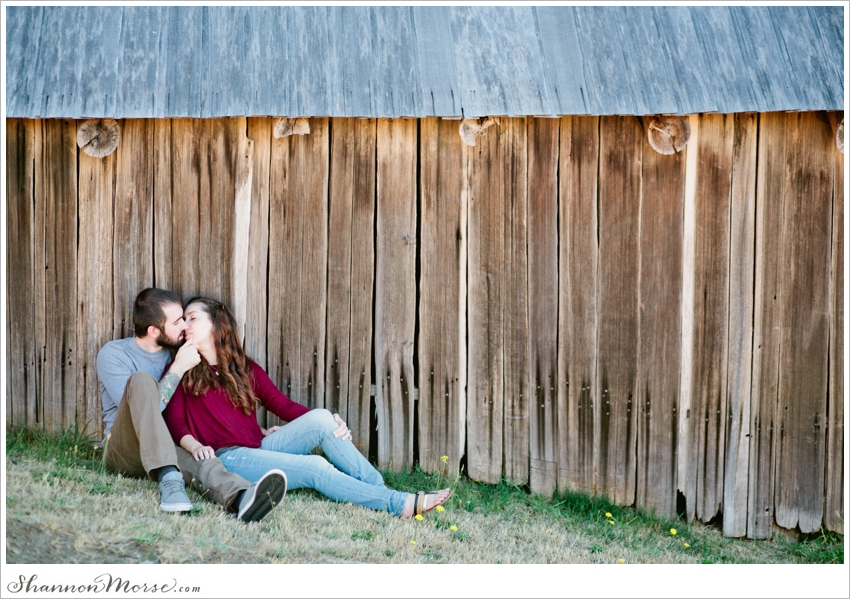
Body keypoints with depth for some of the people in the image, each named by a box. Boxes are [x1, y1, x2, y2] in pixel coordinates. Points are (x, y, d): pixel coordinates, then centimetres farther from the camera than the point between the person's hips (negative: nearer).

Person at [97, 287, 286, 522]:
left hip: (167, 449, 3)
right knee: (142, 380, -30)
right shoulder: (113, 354, -3)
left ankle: (241, 498, -69)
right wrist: (178, 369, -15)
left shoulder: (175, 353, 13)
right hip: (122, 449, -3)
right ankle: (169, 480, -46)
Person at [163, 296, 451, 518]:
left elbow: (282, 404, 11)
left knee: (320, 419, -20)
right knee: (314, 468, -24)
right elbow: (174, 420, -1)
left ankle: (380, 487, -24)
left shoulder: (245, 368, 19)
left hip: (260, 447, 5)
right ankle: (400, 504, -26)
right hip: (226, 458, -5)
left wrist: (329, 423, -4)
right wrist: (195, 446, -23)